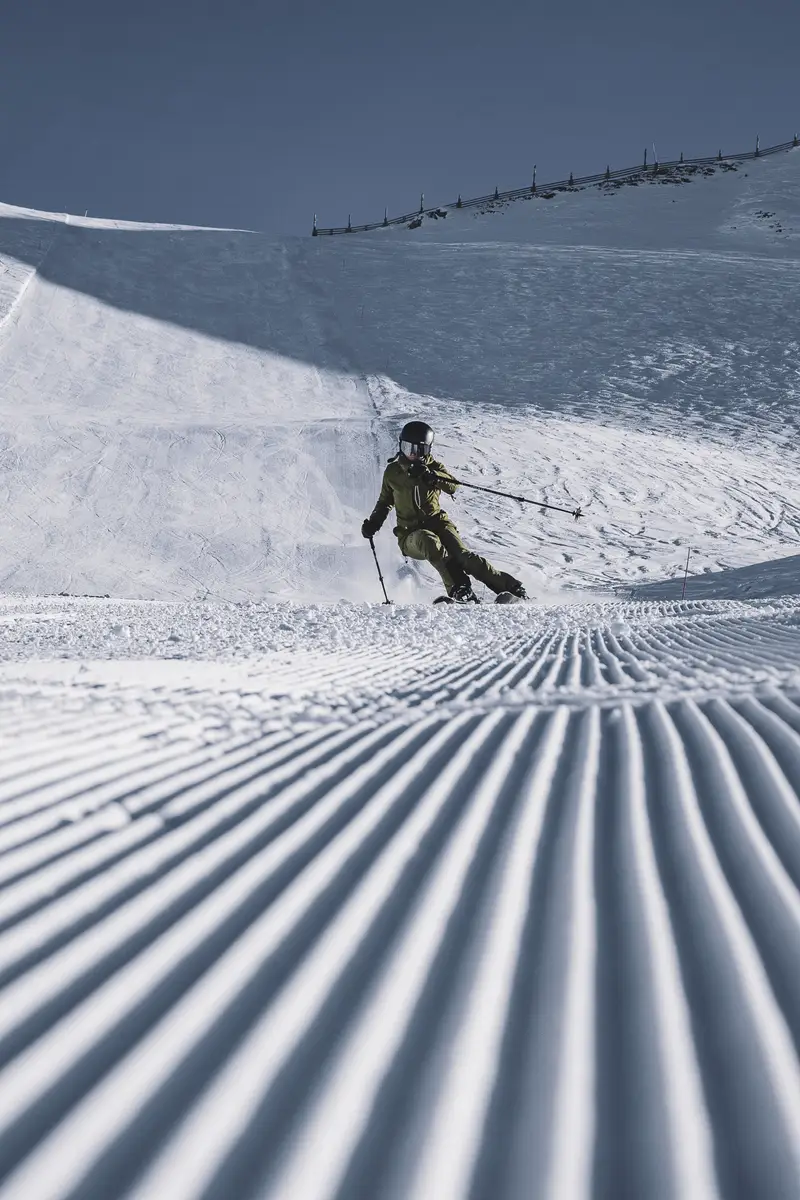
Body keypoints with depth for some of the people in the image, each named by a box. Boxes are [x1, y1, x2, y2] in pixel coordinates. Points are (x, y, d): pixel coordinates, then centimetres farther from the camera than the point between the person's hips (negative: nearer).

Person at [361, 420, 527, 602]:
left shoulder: (434, 467, 6)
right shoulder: (393, 471, 8)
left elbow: (453, 486, -15)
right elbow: (385, 502, 24)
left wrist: (431, 476, -32)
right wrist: (373, 521, 6)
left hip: (437, 522, 1)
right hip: (410, 535, 0)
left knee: (461, 554, -27)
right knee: (428, 541, -37)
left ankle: (511, 587, -31)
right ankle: (459, 589, -47)